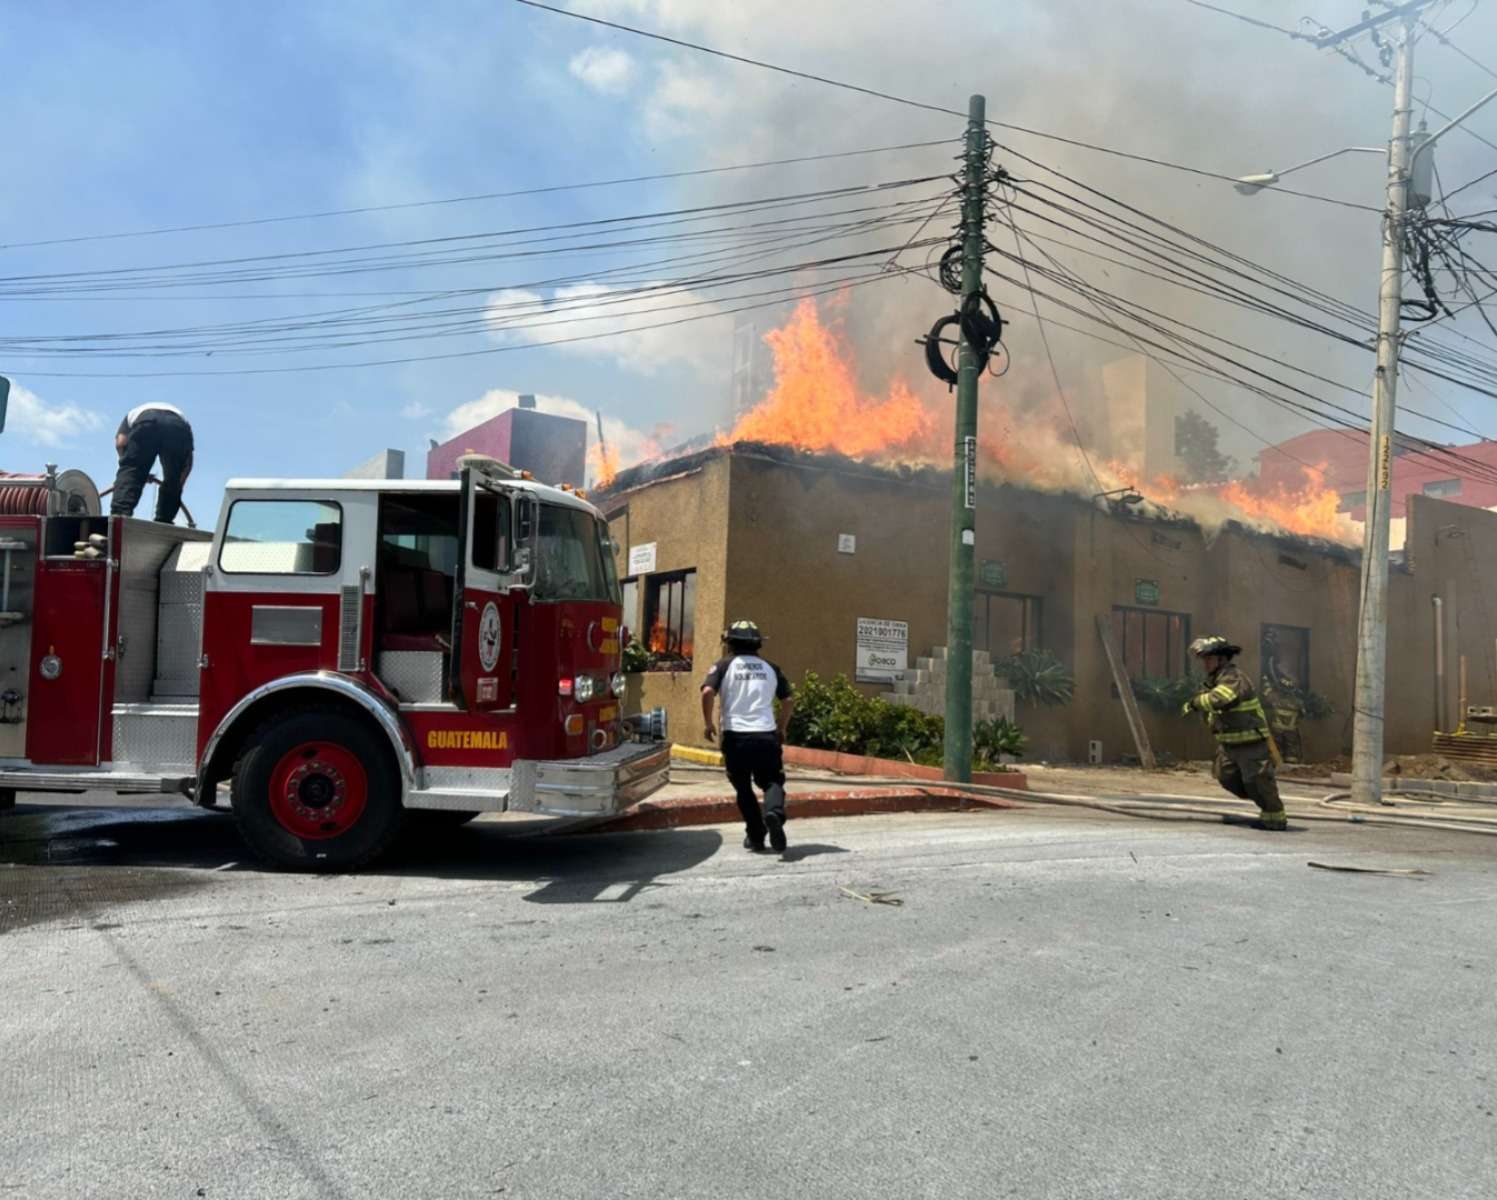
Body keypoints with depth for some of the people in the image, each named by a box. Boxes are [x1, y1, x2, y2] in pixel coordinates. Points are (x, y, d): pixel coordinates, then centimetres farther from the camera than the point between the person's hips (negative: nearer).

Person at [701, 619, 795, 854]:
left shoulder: (724, 665, 4)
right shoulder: (771, 668, 14)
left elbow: (707, 692, -11)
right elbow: (788, 701, 12)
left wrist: (708, 723, 1)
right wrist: (781, 729, 25)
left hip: (735, 737, -1)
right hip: (766, 736, 1)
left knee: (743, 788, 14)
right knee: (772, 782, 9)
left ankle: (756, 837, 12)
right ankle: (774, 811, -22)